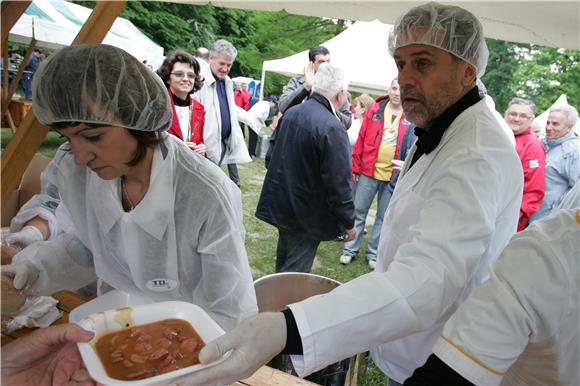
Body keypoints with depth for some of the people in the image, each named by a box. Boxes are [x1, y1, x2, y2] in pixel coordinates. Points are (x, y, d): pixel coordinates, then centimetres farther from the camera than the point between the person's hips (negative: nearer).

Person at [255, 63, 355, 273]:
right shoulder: (333, 128, -23)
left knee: (283, 265, 25)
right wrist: (349, 222, -9)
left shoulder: (290, 113, 1)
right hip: (307, 215, -8)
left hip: (280, 205, 8)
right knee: (295, 272, 7)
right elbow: (338, 184, -22)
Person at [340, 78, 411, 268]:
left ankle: (373, 253, 23)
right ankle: (350, 250, 20)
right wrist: (356, 167, 0)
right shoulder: (375, 110, 2)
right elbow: (361, 139, 2)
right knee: (359, 211, 7)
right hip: (368, 171, 0)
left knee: (384, 217, 10)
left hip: (394, 175, 0)